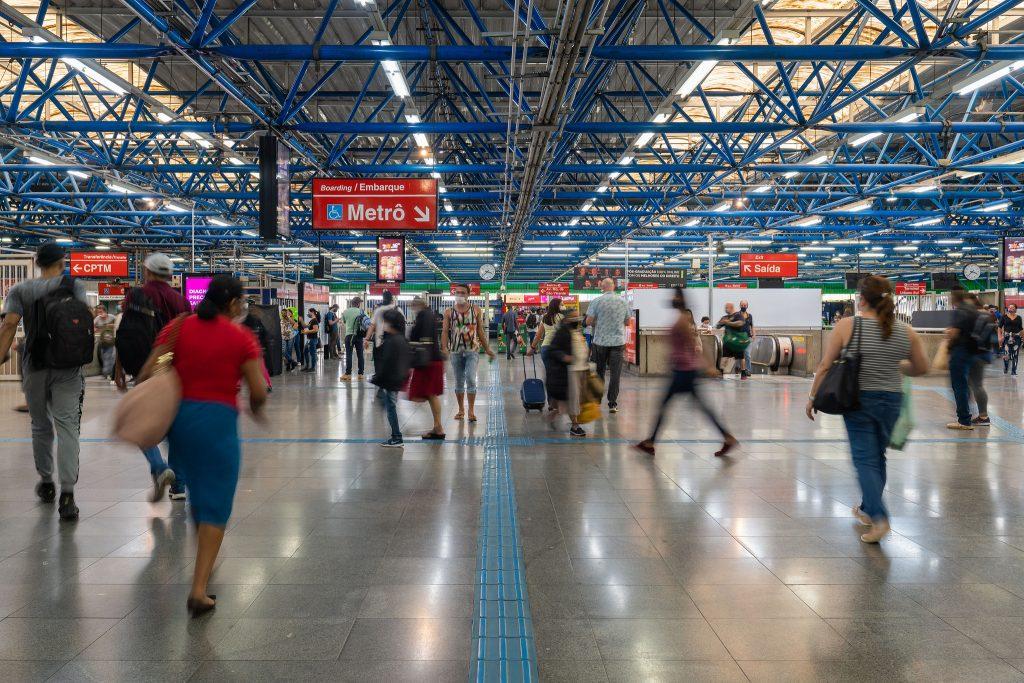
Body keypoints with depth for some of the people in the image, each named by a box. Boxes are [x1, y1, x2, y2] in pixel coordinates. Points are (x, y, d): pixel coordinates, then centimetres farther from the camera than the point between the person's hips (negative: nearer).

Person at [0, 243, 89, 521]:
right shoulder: (74, 286, 3)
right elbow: (87, 316, -9)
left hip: (35, 367, 2)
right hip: (68, 368, -1)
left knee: (41, 427, 18)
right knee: (67, 427, -6)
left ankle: (46, 482, 32)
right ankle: (67, 493, -18)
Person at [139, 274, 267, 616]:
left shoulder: (177, 327, 4)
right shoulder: (242, 337, -4)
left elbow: (148, 373, -2)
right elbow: (258, 391, -7)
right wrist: (255, 408, 13)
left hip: (179, 417, 5)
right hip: (219, 420, -4)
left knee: (198, 492, 25)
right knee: (215, 506, 1)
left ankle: (204, 560, 39)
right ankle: (199, 590, -5)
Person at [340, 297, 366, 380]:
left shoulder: (346, 311, -2)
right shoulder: (361, 311, -2)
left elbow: (343, 322, 11)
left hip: (349, 335, -1)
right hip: (359, 335, 1)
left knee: (348, 355, 0)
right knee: (360, 354, 7)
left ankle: (348, 374, -3)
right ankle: (360, 373, 10)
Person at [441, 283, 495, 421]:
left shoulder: (476, 310, 4)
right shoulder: (449, 312, 4)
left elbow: (480, 330, 8)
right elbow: (445, 331, -1)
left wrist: (487, 349, 6)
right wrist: (444, 348, -15)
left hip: (472, 350, -2)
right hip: (455, 351, 2)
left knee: (471, 380, -12)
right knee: (459, 382, 10)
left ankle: (471, 411, -5)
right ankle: (461, 410, 22)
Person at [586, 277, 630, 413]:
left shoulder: (597, 301, -7)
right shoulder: (623, 301, 3)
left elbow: (588, 321, -7)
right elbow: (627, 322, 11)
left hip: (600, 341, -1)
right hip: (618, 341, 1)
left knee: (599, 372, 13)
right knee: (615, 374, 2)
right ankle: (612, 403, -2)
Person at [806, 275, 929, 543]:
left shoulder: (847, 326, -9)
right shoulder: (906, 331, 0)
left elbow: (824, 366, -7)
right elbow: (921, 368, 11)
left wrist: (813, 396, 4)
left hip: (858, 399, -3)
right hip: (891, 400, 3)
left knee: (865, 459, 1)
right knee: (878, 456, 18)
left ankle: (878, 517, -14)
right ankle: (867, 509, 33)